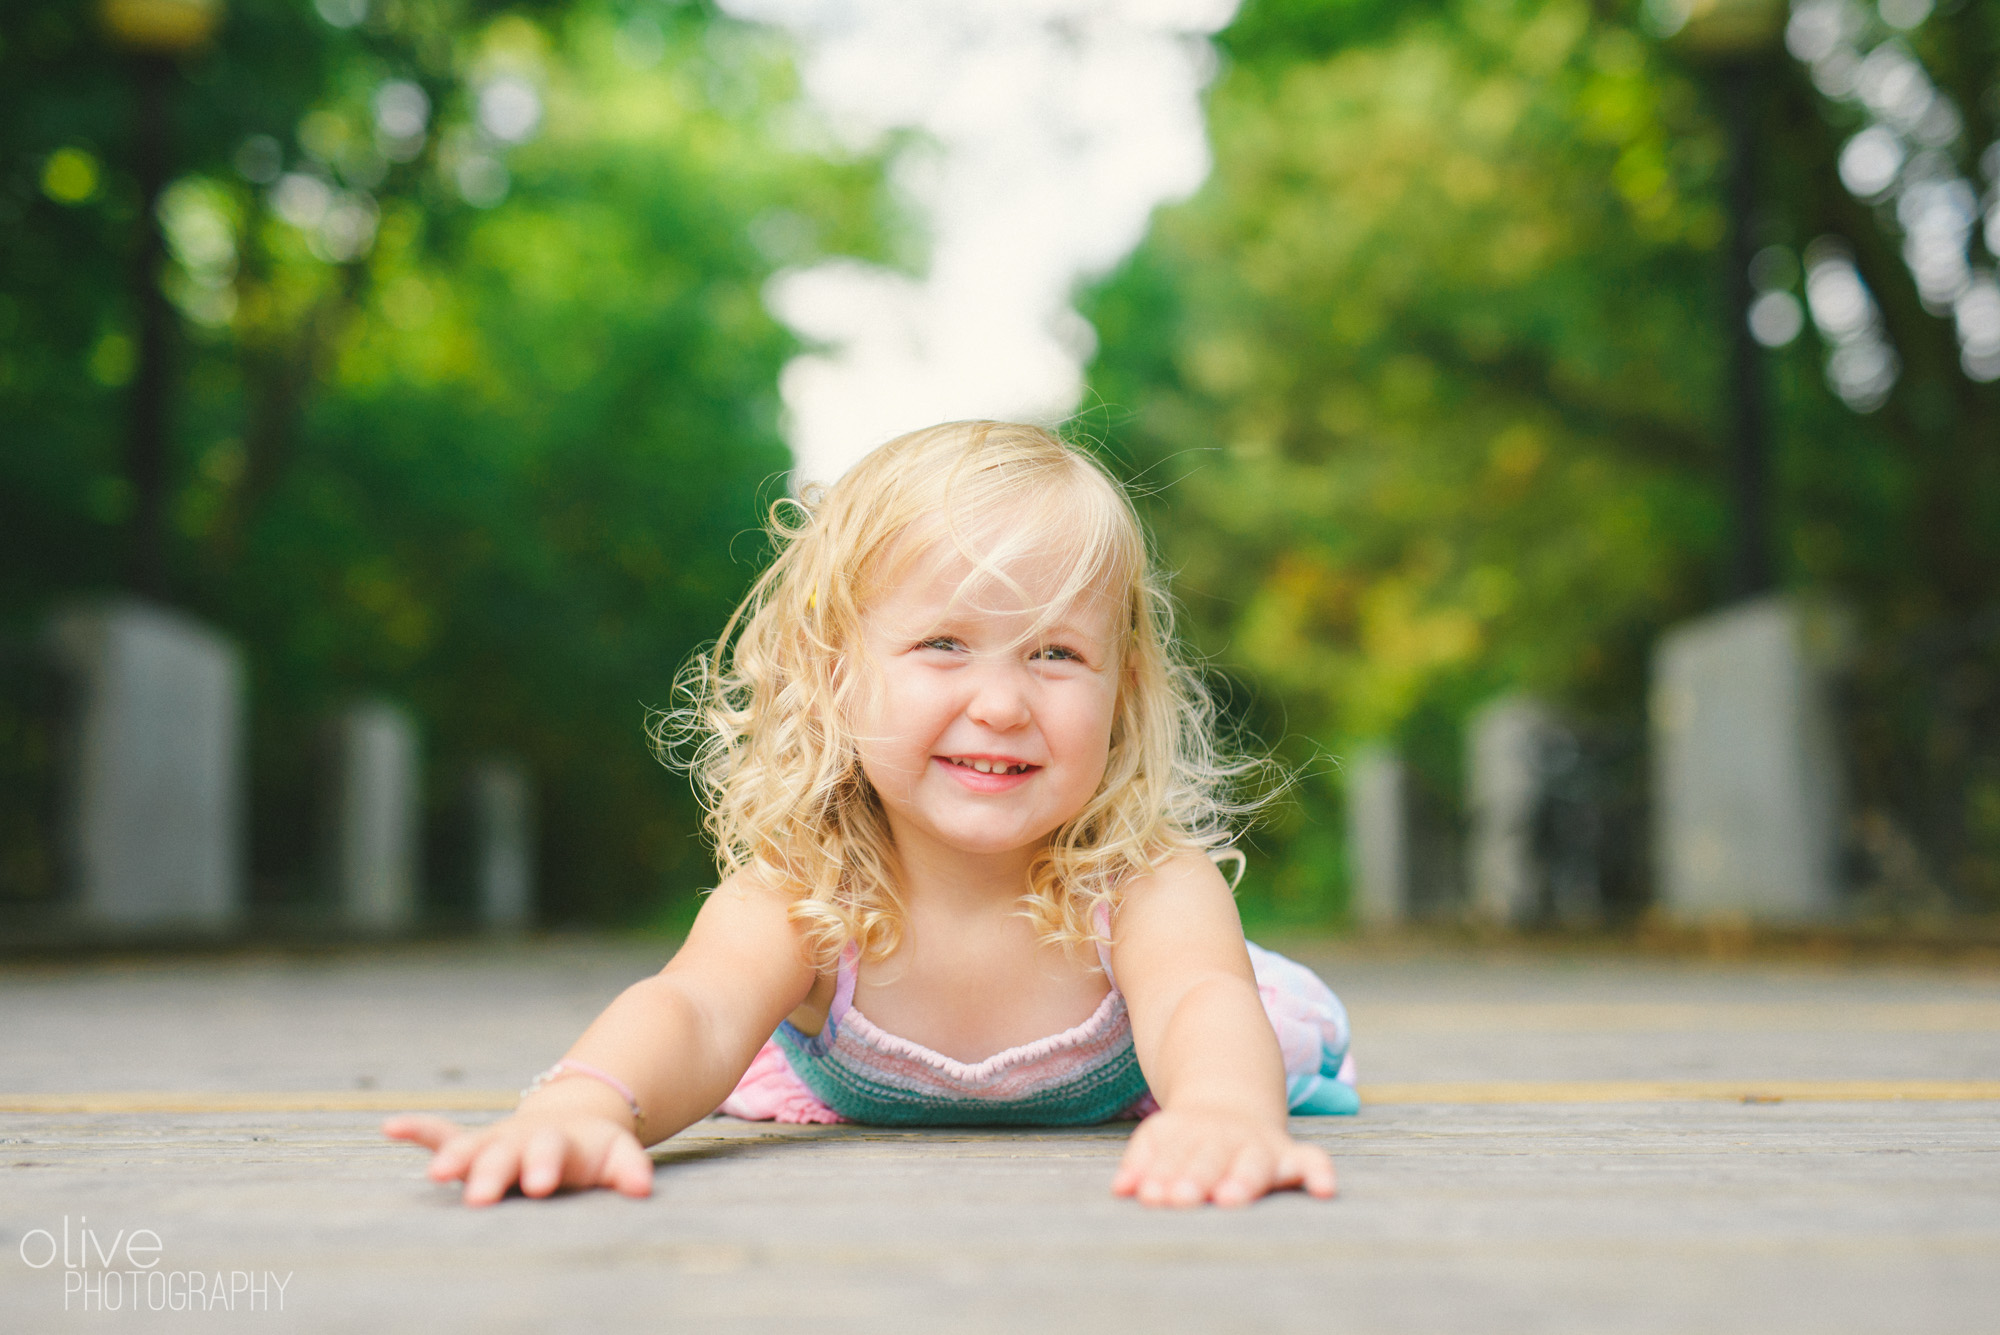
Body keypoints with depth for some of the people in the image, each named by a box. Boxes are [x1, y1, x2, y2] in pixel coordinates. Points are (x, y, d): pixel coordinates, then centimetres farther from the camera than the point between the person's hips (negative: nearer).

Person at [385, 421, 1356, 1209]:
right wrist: (582, 1108, -83)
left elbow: (1204, 1003, -63)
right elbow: (694, 1013, -58)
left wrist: (1224, 1110, -89)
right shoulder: (797, 894, -40)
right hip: (854, 1107, 1)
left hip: (1115, 1095, 0)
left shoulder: (1150, 884, -42)